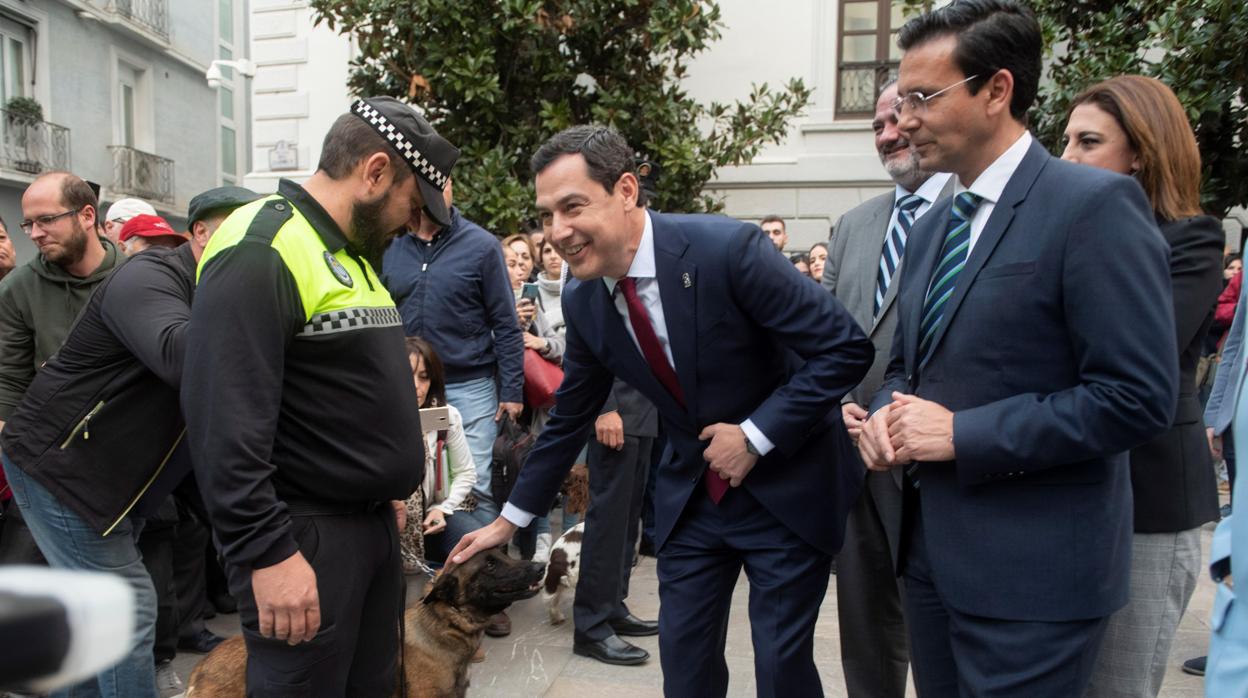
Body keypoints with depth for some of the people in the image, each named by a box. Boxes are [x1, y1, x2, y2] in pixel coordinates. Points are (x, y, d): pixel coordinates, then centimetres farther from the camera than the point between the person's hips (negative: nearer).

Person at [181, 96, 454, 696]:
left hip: (374, 524, 9)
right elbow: (224, 422, -24)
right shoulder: (260, 252, -17)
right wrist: (266, 552, -23)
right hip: (304, 535, -9)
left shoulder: (354, 252, 14)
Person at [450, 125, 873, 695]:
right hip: (691, 494, 5)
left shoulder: (729, 249, -23)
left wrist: (755, 435, -22)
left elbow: (845, 347, -21)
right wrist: (509, 521, 11)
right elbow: (569, 419, 7)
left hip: (787, 486, -4)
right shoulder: (583, 303, -5)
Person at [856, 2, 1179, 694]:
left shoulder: (1095, 204, -13)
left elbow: (1138, 397, -19)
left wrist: (961, 433, -18)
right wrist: (887, 416, -3)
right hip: (931, 552, 7)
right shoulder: (930, 228, 11)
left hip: (1032, 570, -7)